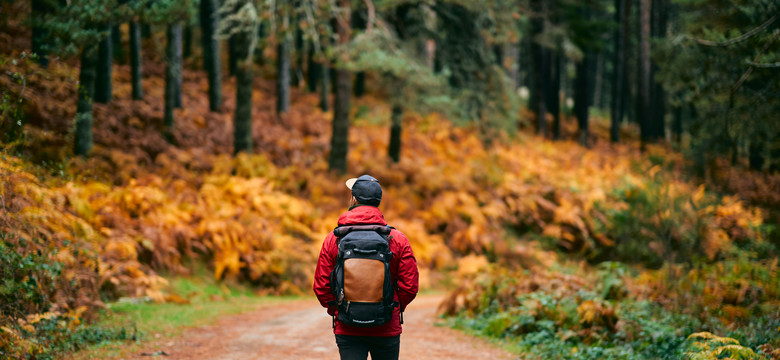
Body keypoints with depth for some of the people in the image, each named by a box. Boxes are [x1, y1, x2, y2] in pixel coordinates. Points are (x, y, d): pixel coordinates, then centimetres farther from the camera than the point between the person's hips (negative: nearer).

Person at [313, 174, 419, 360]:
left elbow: (321, 286, -1)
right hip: (387, 329, 0)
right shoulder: (398, 240, -3)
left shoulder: (333, 239, -3)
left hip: (347, 330, 0)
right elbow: (410, 286, -3)